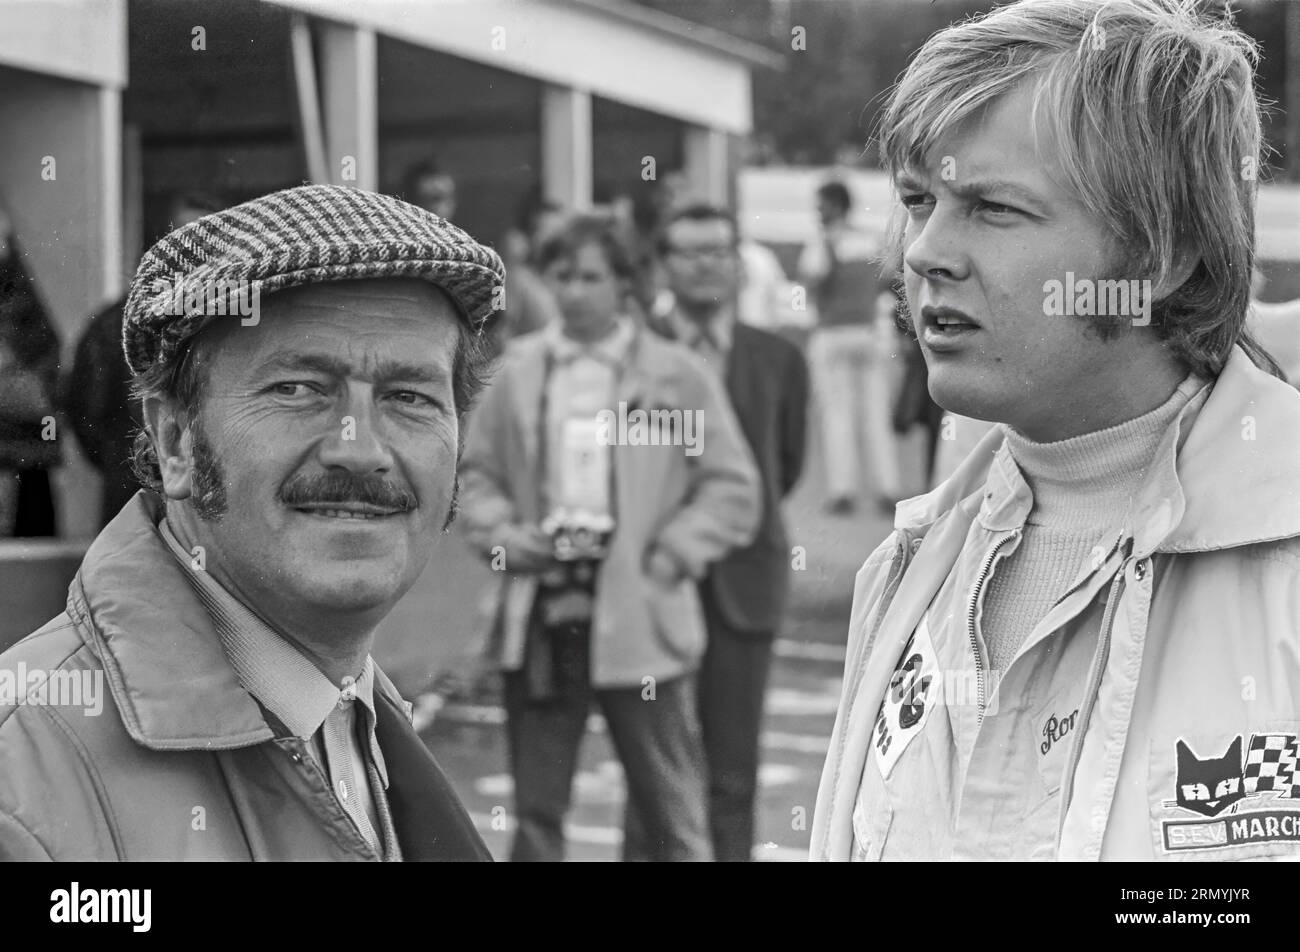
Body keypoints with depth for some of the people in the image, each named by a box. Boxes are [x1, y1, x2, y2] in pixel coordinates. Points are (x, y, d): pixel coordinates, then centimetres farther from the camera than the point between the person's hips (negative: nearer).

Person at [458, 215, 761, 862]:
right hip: (539, 614, 3)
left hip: (637, 617, -2)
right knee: (535, 808, 10)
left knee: (672, 811, 5)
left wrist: (670, 554, -10)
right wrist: (502, 534, -3)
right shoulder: (519, 369, 8)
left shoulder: (678, 375, -1)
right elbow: (476, 473, 14)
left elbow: (734, 490, 0)